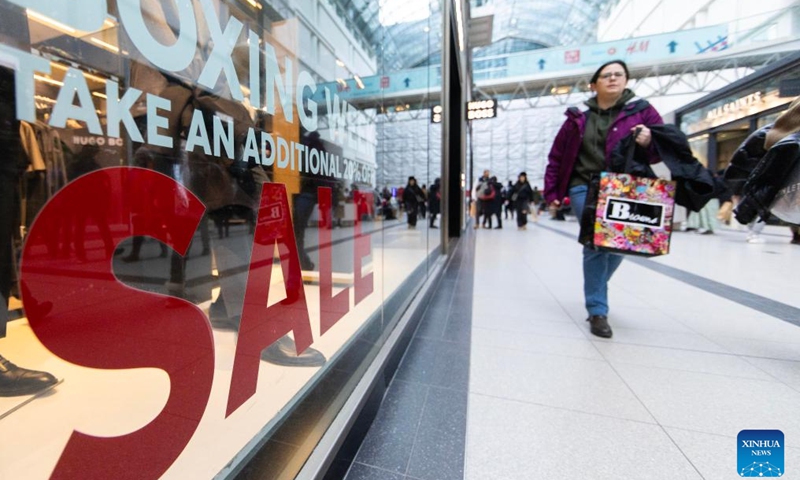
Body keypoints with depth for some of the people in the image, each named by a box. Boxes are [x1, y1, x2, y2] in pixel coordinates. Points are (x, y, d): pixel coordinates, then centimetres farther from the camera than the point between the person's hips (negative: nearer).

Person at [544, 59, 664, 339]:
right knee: (596, 243, -12)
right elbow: (556, 158, 9)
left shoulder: (642, 111, 9)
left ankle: (595, 290, 36)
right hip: (585, 188, -1)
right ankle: (597, 311, 0)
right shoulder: (578, 119, 10)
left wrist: (650, 142, -17)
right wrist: (551, 192, 2)